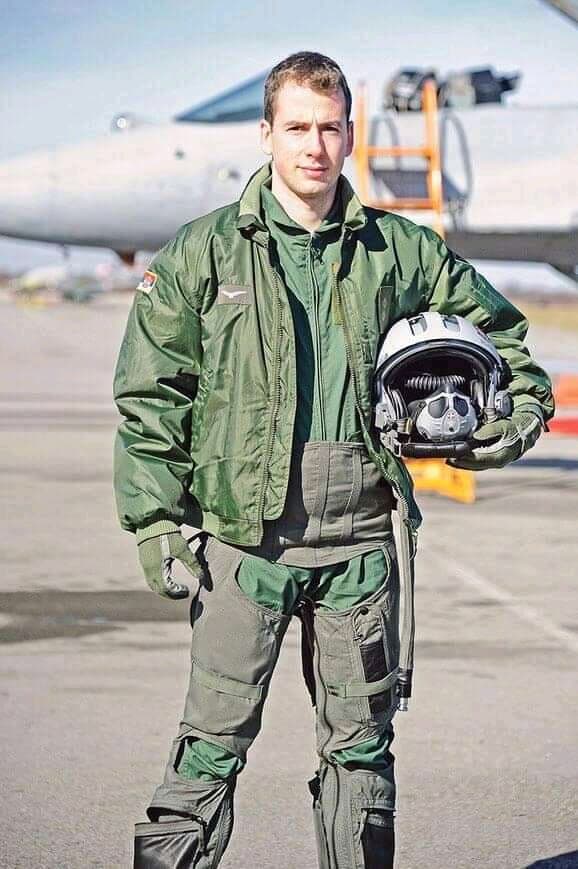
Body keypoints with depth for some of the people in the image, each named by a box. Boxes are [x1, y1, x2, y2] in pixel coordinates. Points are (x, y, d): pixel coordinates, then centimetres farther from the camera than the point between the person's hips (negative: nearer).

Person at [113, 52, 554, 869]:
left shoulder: (400, 251, 6)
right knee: (213, 742, -2)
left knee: (361, 745, 11)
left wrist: (524, 409, 3)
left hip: (362, 541, 3)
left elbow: (498, 334, 21)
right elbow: (149, 397, 2)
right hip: (245, 536, -2)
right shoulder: (204, 253, 1)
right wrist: (158, 521, -5)